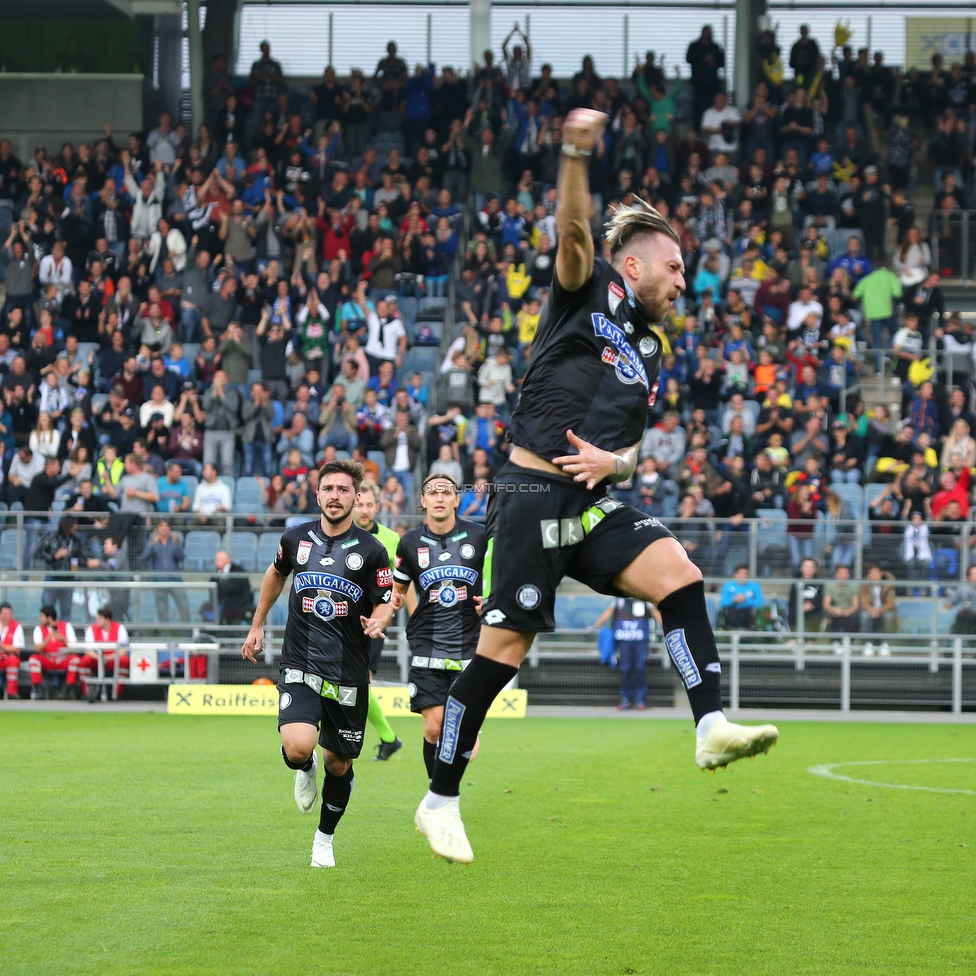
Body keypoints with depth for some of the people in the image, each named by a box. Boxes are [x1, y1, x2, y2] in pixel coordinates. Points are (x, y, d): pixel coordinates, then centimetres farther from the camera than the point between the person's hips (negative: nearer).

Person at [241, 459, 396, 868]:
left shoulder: (371, 551, -5)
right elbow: (277, 573, 24)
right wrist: (257, 626, 28)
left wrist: (377, 623, -24)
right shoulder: (296, 538, 3)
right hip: (300, 667, 0)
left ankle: (324, 839, 32)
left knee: (338, 764, 8)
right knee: (297, 747, -22)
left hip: (348, 676, 0)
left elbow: (385, 604, 0)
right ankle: (305, 770, 16)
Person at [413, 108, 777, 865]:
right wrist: (577, 158, -34)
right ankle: (441, 801, 3)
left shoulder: (649, 353, 22)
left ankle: (713, 727, -24)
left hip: (591, 502, 7)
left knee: (677, 574, -17)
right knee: (505, 645, -8)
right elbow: (574, 230, -16)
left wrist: (614, 460, 1)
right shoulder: (591, 290, 3)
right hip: (533, 493, -7)